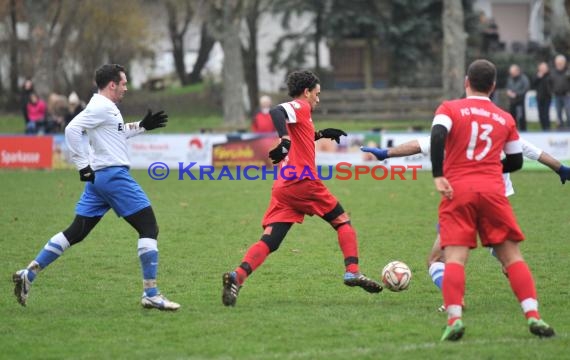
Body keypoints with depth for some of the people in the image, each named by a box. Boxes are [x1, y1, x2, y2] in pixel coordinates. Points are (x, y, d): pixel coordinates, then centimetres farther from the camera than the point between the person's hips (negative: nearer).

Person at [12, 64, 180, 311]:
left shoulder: (105, 107, 19)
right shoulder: (101, 106, -11)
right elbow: (72, 129, -22)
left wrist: (142, 126, 27)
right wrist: (83, 165, -20)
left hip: (98, 178, 10)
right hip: (113, 174, -10)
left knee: (76, 232, 9)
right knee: (149, 228, -5)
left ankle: (28, 274, 6)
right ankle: (151, 294, -7)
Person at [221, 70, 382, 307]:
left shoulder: (295, 111, 24)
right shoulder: (300, 107, -1)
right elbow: (276, 112, -23)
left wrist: (321, 134, 38)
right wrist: (285, 140, -36)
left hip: (282, 188, 7)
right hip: (304, 183, -7)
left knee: (268, 241, -5)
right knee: (342, 221, 11)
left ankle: (237, 276, -26)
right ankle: (353, 272, 1)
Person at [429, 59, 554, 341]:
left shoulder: (450, 109, 6)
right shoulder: (505, 119, 15)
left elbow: (437, 136, -13)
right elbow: (516, 161, 19)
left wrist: (438, 176, -15)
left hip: (457, 191, -2)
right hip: (493, 190, 2)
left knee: (455, 258, -6)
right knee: (512, 256, 5)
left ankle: (454, 319, -22)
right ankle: (533, 316, -6)